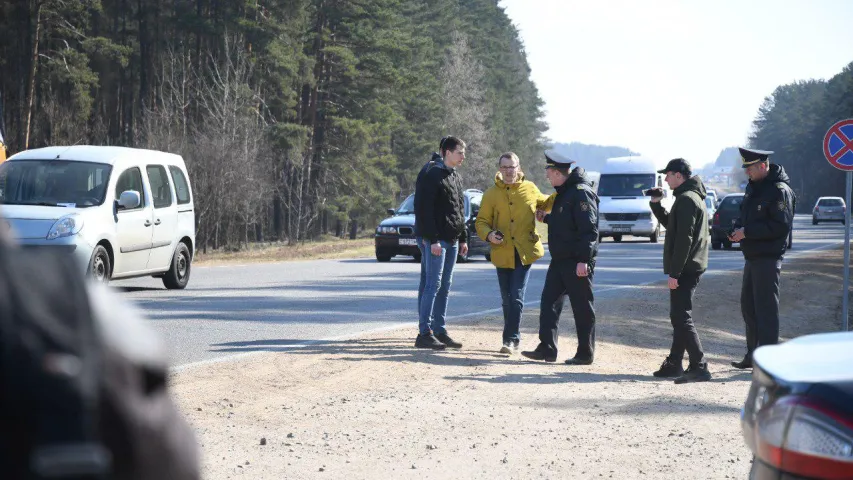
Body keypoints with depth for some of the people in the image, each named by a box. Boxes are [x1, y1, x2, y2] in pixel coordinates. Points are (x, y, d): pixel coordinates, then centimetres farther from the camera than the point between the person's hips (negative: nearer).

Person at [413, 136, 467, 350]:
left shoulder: (455, 176, 17)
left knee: (445, 286, 10)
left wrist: (463, 238, 18)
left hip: (452, 241, 9)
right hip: (436, 240, -9)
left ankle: (440, 330, 15)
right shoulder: (433, 175, -11)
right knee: (433, 284, -9)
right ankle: (424, 333, -8)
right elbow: (425, 210, -16)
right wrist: (433, 239, -20)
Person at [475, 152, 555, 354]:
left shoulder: (530, 189, 4)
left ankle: (511, 339, -7)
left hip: (524, 253, -1)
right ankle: (512, 339, 23)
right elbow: (481, 221, 4)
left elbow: (545, 204, 23)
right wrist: (488, 234, -16)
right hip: (502, 253, 2)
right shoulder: (491, 194, 1)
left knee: (516, 298, -10)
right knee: (506, 300, 10)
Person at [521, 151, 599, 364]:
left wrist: (583, 259, -26)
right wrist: (545, 218, 19)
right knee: (549, 301, 8)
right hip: (560, 259, 10)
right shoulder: (564, 192, 15)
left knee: (582, 307, -1)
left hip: (577, 261, -10)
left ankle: (585, 353, 7)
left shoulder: (581, 193, -17)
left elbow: (588, 228, -22)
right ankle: (547, 349, 11)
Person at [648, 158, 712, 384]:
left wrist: (674, 272, -22)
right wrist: (656, 204, 18)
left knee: (681, 317, -12)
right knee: (679, 317, 16)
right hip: (689, 269, 11)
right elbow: (671, 224, 29)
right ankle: (674, 364, 23)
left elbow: (684, 238, -22)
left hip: (685, 269, -11)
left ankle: (699, 367, -16)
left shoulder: (686, 199, -15)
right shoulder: (693, 197, 18)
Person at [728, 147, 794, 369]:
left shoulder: (779, 190, -15)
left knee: (766, 309, -7)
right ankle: (753, 355, 24)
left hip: (768, 258, -10)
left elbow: (781, 226, -21)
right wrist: (737, 228, 3)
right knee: (748, 306, 14)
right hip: (752, 257, 10)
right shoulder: (752, 187, 14)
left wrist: (747, 232, -20)